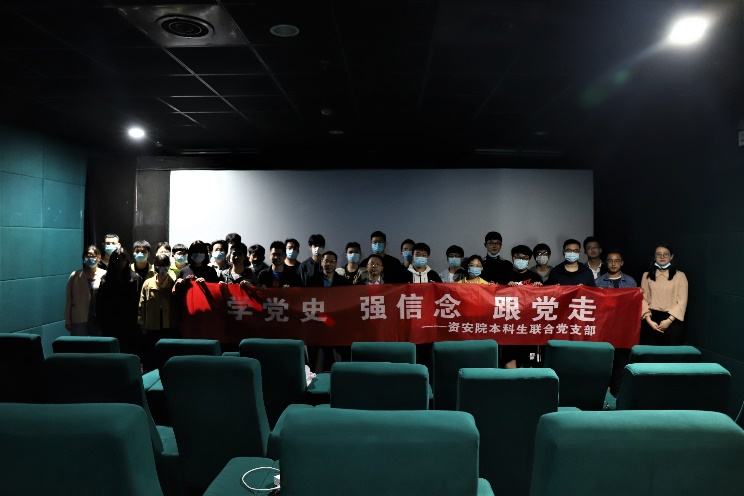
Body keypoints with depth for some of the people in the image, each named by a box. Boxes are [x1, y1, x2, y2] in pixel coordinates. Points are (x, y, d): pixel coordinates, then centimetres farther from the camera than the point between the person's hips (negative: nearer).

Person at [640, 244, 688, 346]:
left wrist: (669, 320, -11)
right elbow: (643, 299, 4)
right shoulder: (647, 275, 10)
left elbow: (682, 301, -2)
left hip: (672, 320, -1)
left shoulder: (680, 275, 4)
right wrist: (649, 320, -8)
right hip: (652, 319, 1)